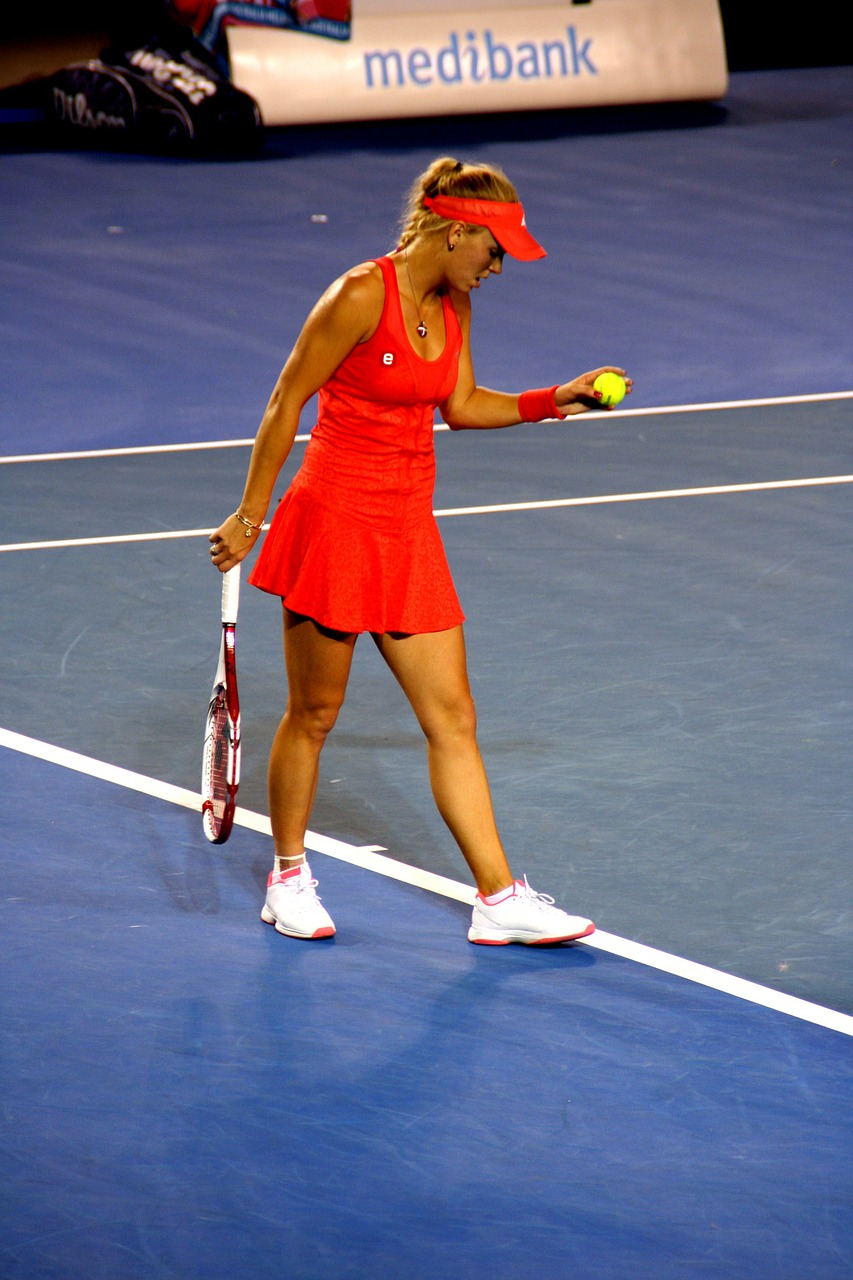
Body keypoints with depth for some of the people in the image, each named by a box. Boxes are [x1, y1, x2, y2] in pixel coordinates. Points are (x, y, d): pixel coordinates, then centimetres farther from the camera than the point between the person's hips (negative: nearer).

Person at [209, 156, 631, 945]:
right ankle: (289, 880, 24)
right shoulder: (363, 295, -17)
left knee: (453, 719, 4)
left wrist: (555, 400, 6)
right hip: (335, 519, -7)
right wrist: (250, 516, -10)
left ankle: (499, 900, 5)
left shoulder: (454, 304, 6)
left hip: (408, 532, 7)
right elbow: (286, 404, -12)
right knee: (314, 713, 6)